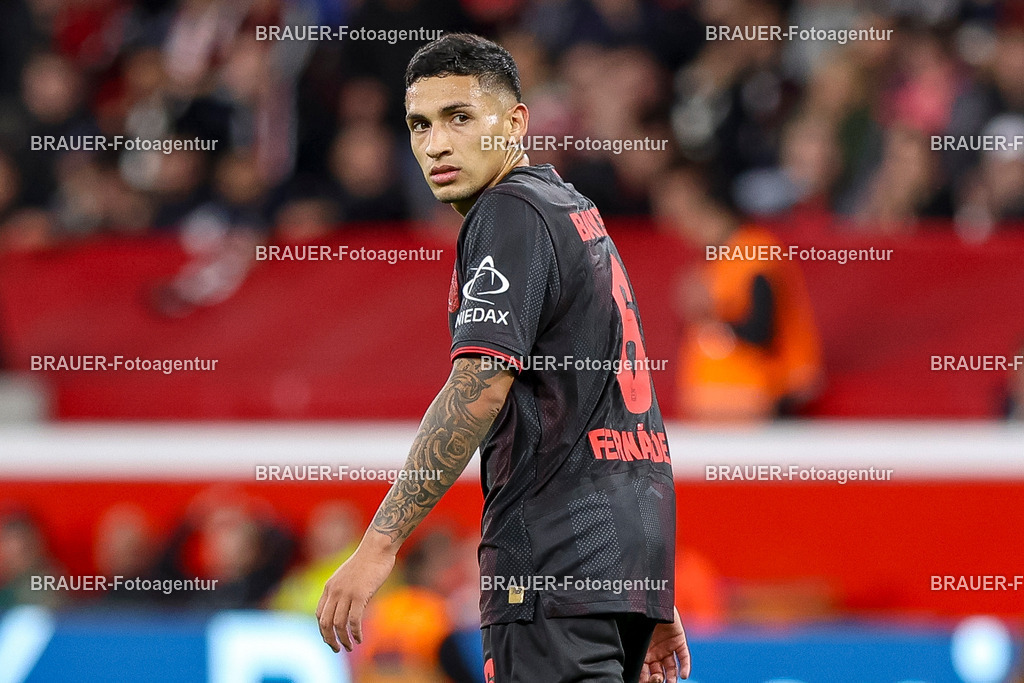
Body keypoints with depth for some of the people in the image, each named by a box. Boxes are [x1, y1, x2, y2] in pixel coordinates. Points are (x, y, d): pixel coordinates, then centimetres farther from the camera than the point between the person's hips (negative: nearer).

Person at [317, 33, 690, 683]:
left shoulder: (509, 214, -7)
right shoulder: (577, 211, 23)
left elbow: (479, 387, -19)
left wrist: (379, 543, -22)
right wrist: (656, 607, 27)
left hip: (557, 556, -10)